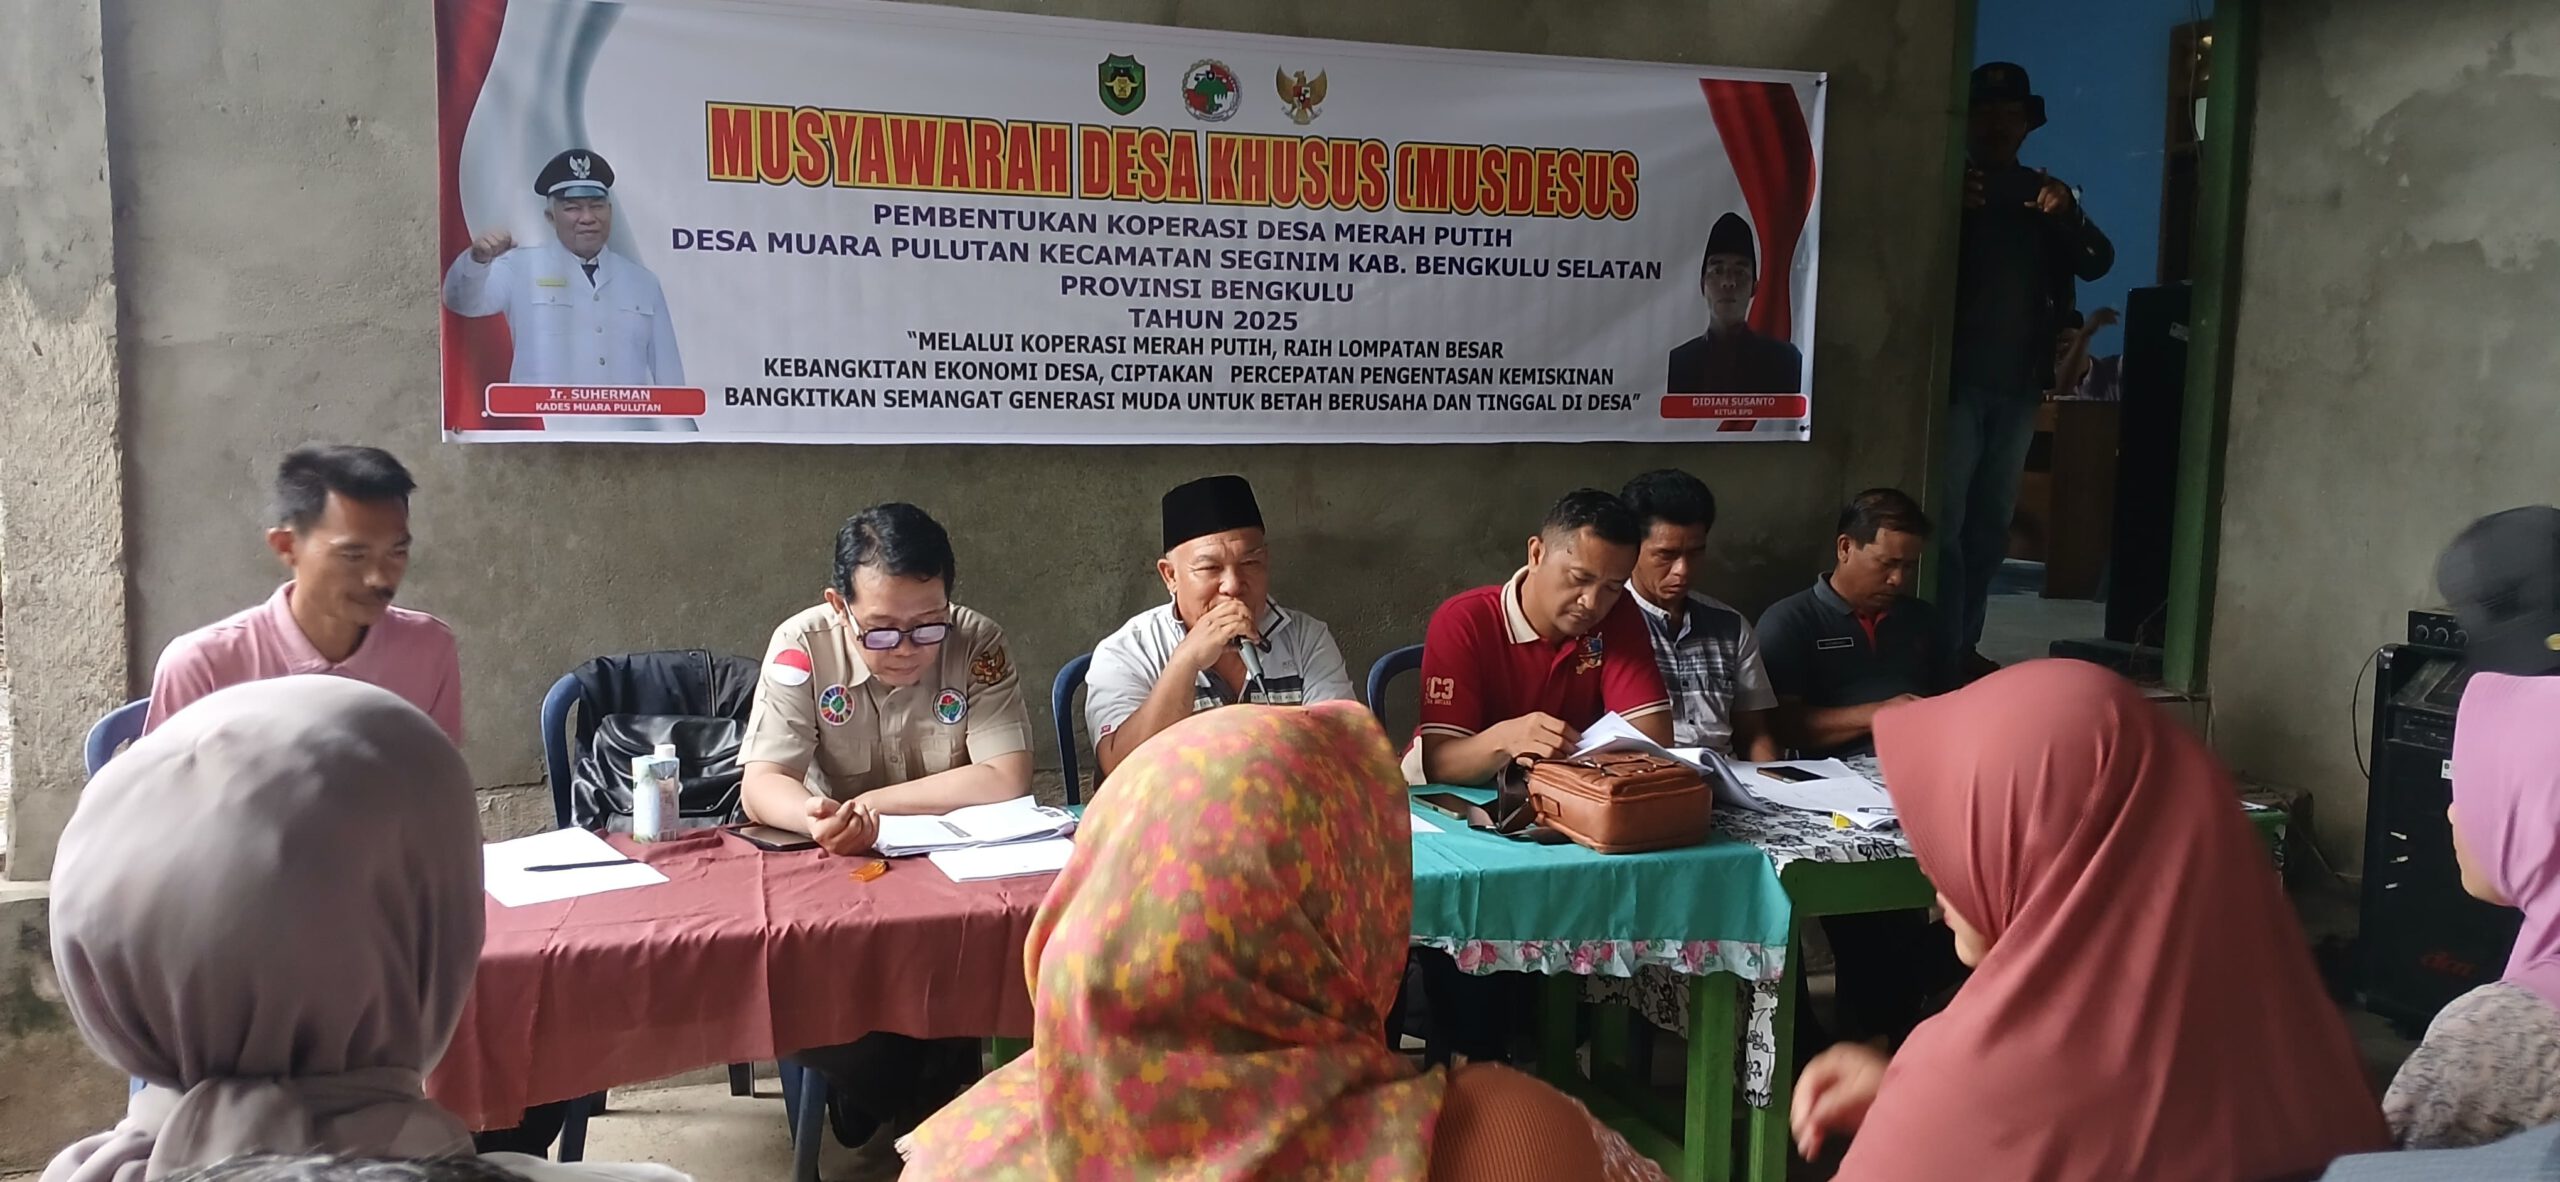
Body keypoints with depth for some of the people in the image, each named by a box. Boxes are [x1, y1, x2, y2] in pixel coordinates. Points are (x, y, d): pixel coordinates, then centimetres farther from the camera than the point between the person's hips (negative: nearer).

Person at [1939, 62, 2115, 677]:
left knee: (1991, 521, 7)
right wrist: (1952, 211, -25)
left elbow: (2098, 263, 4)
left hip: (2020, 381, 5)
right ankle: (1942, 649, -7)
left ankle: (1967, 643, 13)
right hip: (1957, 378, -5)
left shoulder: (2045, 194, 14)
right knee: (1946, 517, -9)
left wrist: (2067, 215, -14)